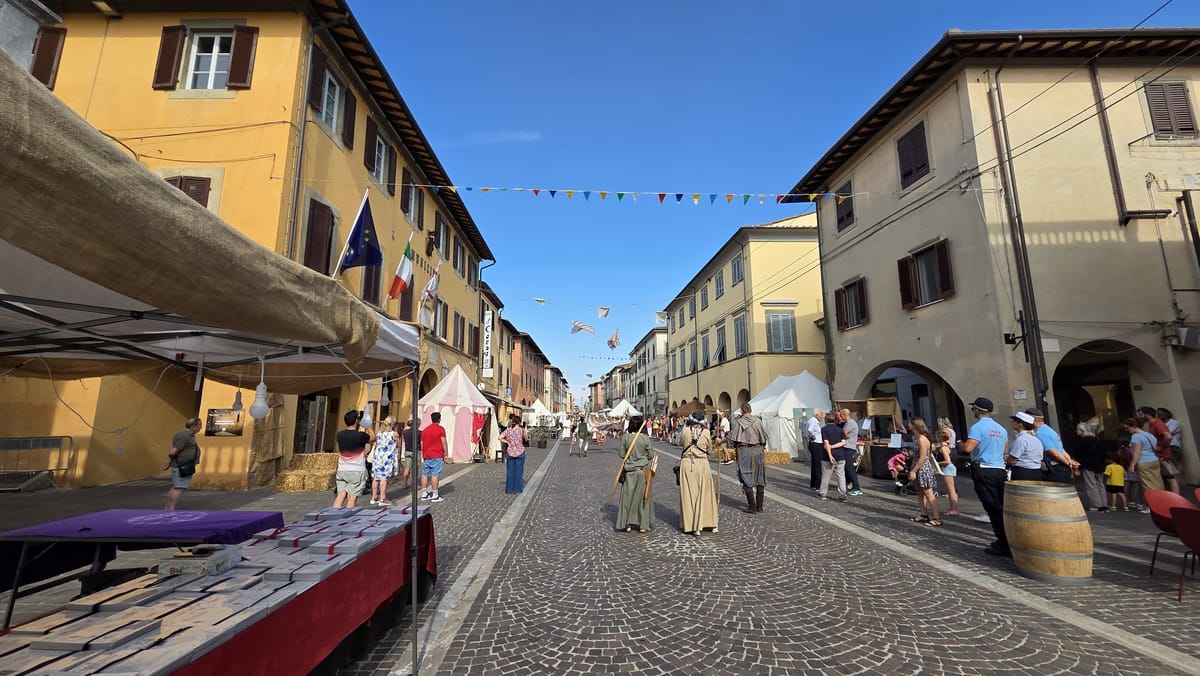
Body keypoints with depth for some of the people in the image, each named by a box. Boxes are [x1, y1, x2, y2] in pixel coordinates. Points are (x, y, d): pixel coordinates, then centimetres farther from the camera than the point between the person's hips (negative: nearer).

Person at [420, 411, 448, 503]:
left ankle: (424, 494, 14)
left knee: (425, 474, 9)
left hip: (426, 456, 6)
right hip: (437, 456, -6)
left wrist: (422, 456, 21)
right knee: (435, 475, -5)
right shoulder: (441, 429, -6)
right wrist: (446, 455, -2)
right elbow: (443, 443, -8)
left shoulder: (425, 429, 12)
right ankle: (435, 495, -3)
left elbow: (422, 444, 14)